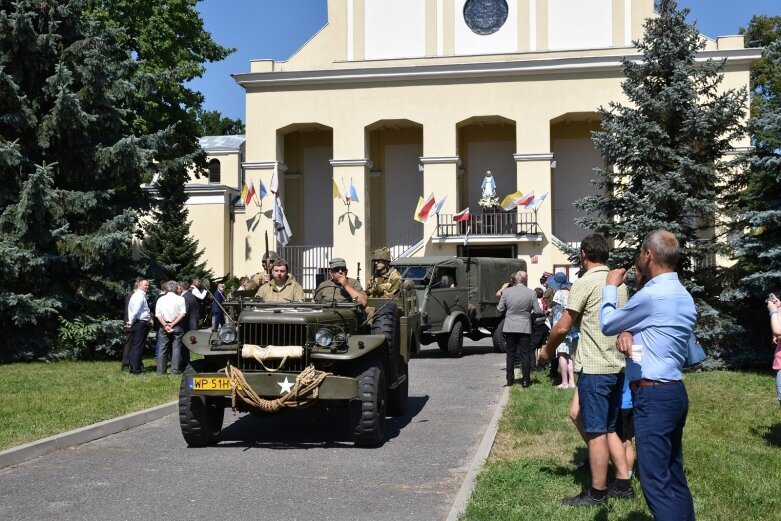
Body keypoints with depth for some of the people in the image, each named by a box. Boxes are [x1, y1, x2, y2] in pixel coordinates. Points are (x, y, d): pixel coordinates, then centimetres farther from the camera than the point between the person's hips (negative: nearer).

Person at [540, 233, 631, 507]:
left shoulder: (584, 283, -12)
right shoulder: (619, 283, 10)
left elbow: (562, 327, -11)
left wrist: (547, 350, 5)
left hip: (594, 368, -8)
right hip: (616, 366, 8)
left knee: (596, 432, 0)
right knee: (608, 428, 17)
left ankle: (597, 493, 8)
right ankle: (623, 484, 20)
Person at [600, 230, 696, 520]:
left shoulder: (652, 295, -17)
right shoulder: (682, 296, 13)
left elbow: (607, 324, -4)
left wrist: (611, 287, 11)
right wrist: (628, 334, -1)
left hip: (653, 396, -10)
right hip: (674, 392, 10)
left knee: (655, 480, -7)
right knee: (674, 477, 14)